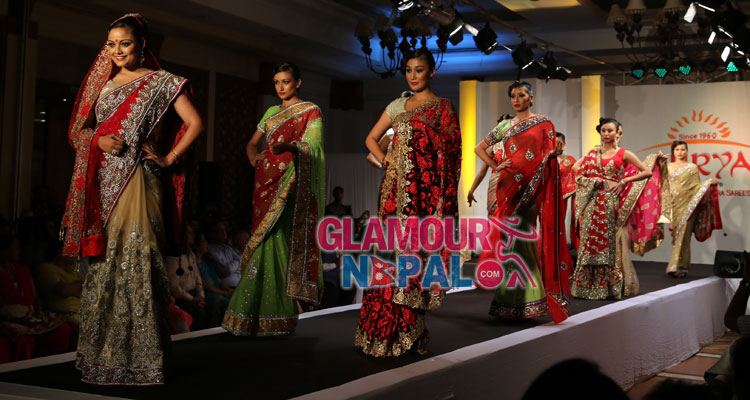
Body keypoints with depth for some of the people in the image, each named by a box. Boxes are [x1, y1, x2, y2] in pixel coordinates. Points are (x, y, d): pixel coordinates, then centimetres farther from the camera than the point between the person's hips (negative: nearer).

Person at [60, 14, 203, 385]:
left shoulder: (160, 81, 4)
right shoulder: (105, 84, 18)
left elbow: (194, 123, -2)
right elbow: (79, 128, 18)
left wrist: (169, 159, -6)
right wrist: (99, 140, -2)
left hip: (137, 180, -5)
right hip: (102, 184, 5)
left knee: (134, 259, -9)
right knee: (102, 261, 4)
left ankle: (139, 356, -3)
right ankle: (103, 355, 13)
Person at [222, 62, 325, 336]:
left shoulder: (311, 112, 4)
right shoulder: (271, 113, 23)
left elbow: (312, 145, -10)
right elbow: (252, 142, 23)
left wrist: (288, 146, -30)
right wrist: (254, 157, 0)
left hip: (291, 184, -6)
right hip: (268, 182, 6)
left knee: (276, 240, -13)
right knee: (269, 241, 1)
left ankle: (269, 318, -11)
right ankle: (275, 316, 5)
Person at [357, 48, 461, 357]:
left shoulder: (443, 108, 2)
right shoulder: (398, 106, 17)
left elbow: (449, 152, -4)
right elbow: (371, 138, 22)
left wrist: (441, 201, -12)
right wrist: (385, 160, 2)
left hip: (424, 191, -4)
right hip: (396, 189, 4)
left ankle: (407, 333, 3)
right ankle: (386, 332, 7)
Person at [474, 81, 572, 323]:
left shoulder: (543, 123, 5)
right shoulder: (504, 126, 15)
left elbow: (549, 155, 2)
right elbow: (479, 148, 18)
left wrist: (554, 154, -18)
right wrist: (496, 166, 6)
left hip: (531, 187, -3)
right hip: (509, 185, 3)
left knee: (523, 235, -8)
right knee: (508, 236, 2)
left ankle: (527, 299, -2)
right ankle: (508, 299, 9)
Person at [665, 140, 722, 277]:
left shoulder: (692, 168, 6)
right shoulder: (668, 167, 13)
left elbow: (696, 186, 6)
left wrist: (708, 184, -13)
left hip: (687, 205, -2)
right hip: (673, 205, 3)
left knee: (683, 235, -9)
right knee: (676, 235, 3)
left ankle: (679, 266, -10)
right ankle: (679, 266, 11)